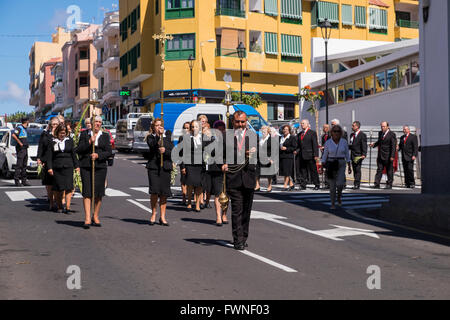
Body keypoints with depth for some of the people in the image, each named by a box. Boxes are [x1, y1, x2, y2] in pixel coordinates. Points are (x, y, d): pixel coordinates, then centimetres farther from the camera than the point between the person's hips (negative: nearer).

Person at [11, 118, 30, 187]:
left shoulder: (24, 129, 17)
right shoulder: (19, 128, -11)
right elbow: (13, 135, -26)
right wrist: (20, 143, -22)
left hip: (25, 148, 9)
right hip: (20, 149, -9)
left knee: (24, 165, 11)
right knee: (19, 165, -8)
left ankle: (24, 180, 16)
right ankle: (17, 181, -7)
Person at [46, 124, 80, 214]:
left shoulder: (70, 140, 9)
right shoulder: (53, 142, 5)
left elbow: (74, 154, 11)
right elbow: (49, 156, 6)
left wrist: (76, 166, 7)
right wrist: (49, 168, -2)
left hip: (68, 167, 0)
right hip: (57, 167, 0)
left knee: (68, 187, -8)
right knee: (58, 189, 3)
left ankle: (68, 207, -8)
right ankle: (60, 207, 14)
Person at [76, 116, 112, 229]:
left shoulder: (105, 136, 11)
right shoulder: (84, 134, 8)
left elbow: (109, 152, 5)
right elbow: (78, 150, 1)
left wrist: (98, 155, -11)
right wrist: (89, 142, -11)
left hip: (100, 166, 2)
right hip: (86, 166, -2)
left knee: (99, 192, 2)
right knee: (87, 192, -8)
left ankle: (95, 217, 15)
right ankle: (87, 218, -10)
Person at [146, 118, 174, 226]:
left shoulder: (168, 136, 11)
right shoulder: (150, 137, 9)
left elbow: (172, 151, 5)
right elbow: (152, 145, -12)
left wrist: (165, 151, -14)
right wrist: (158, 136, -22)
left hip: (165, 166, 1)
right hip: (153, 166, -1)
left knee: (164, 192, 1)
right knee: (154, 191, -10)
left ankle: (162, 216, 10)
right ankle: (153, 214, 7)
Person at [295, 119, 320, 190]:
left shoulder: (312, 133, -2)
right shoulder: (299, 134, 16)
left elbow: (315, 145, -7)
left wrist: (316, 155, -13)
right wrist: (297, 151, 0)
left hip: (310, 155, -5)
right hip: (301, 156, 5)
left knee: (313, 171, 2)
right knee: (302, 171, 5)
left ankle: (317, 185, 12)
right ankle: (303, 185, 9)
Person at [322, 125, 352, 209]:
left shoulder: (344, 142, -1)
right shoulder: (328, 143, -3)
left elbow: (347, 155, 5)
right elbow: (324, 156, 2)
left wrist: (349, 167, 3)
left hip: (341, 165, 0)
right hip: (330, 165, 0)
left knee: (339, 184, -15)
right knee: (332, 185, -2)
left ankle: (339, 196, 17)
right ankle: (333, 204, 11)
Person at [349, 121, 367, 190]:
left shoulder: (362, 135, -7)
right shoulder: (352, 135, 16)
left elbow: (364, 146, -12)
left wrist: (364, 154, -20)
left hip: (359, 155, -7)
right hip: (353, 155, 7)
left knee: (357, 170, -10)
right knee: (354, 170, 9)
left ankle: (357, 184, -10)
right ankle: (357, 184, 14)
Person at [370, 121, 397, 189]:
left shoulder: (392, 134, -9)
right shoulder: (380, 133, 11)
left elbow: (393, 146, -13)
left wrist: (392, 156, -19)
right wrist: (374, 144, 5)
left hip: (388, 156, -5)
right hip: (380, 156, 5)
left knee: (389, 171, 5)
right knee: (379, 170, 0)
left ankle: (389, 184, 14)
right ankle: (377, 184, -3)